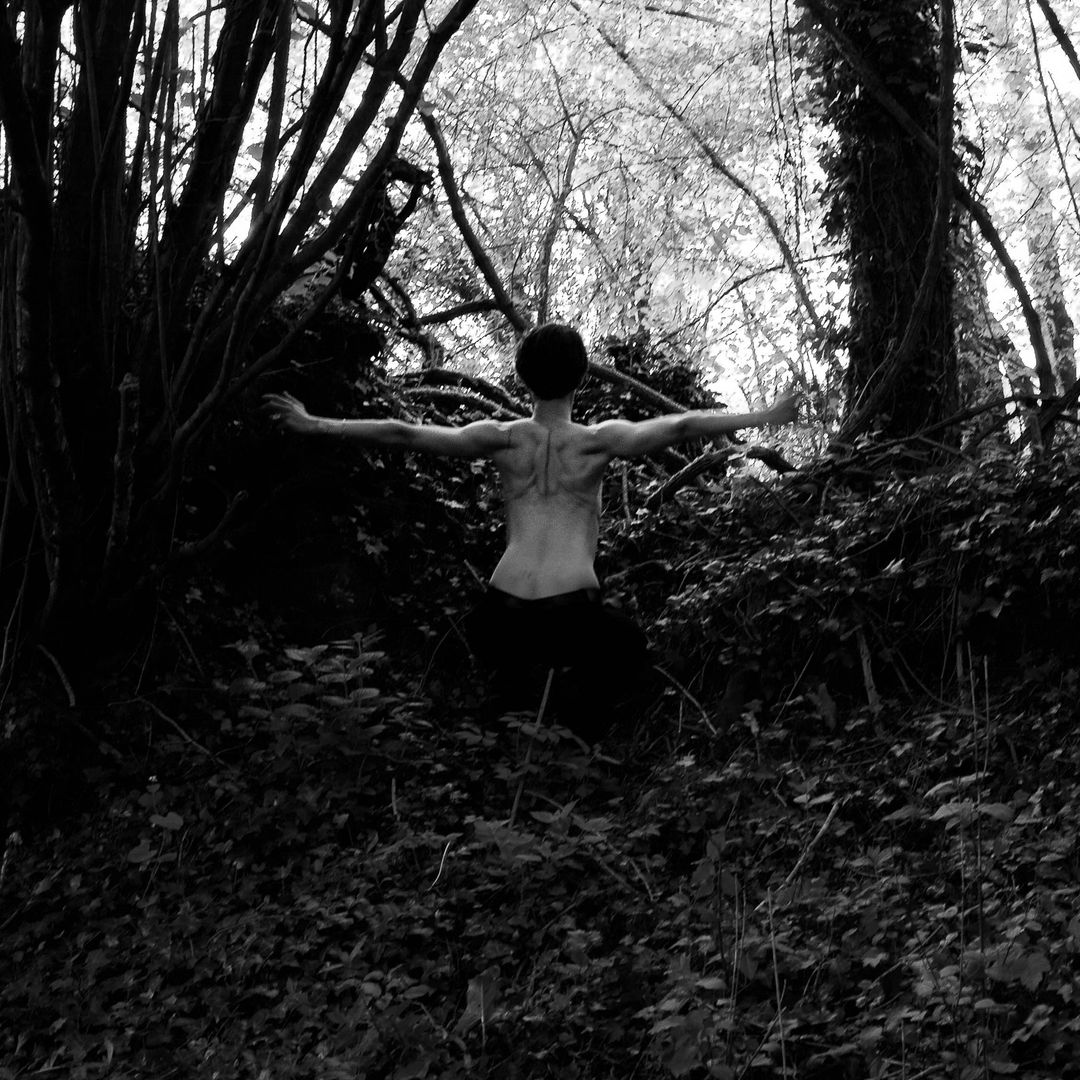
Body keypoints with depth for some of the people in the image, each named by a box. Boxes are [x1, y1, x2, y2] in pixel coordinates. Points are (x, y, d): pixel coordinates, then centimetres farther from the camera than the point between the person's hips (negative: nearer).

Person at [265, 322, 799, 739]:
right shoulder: (598, 441, 1)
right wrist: (765, 417, 1)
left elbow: (402, 433, 2)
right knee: (628, 651, 29)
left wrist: (315, 425, 7)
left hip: (503, 623, 3)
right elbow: (683, 426, -6)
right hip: (574, 619, -2)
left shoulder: (502, 439, 5)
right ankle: (580, 735, 8)